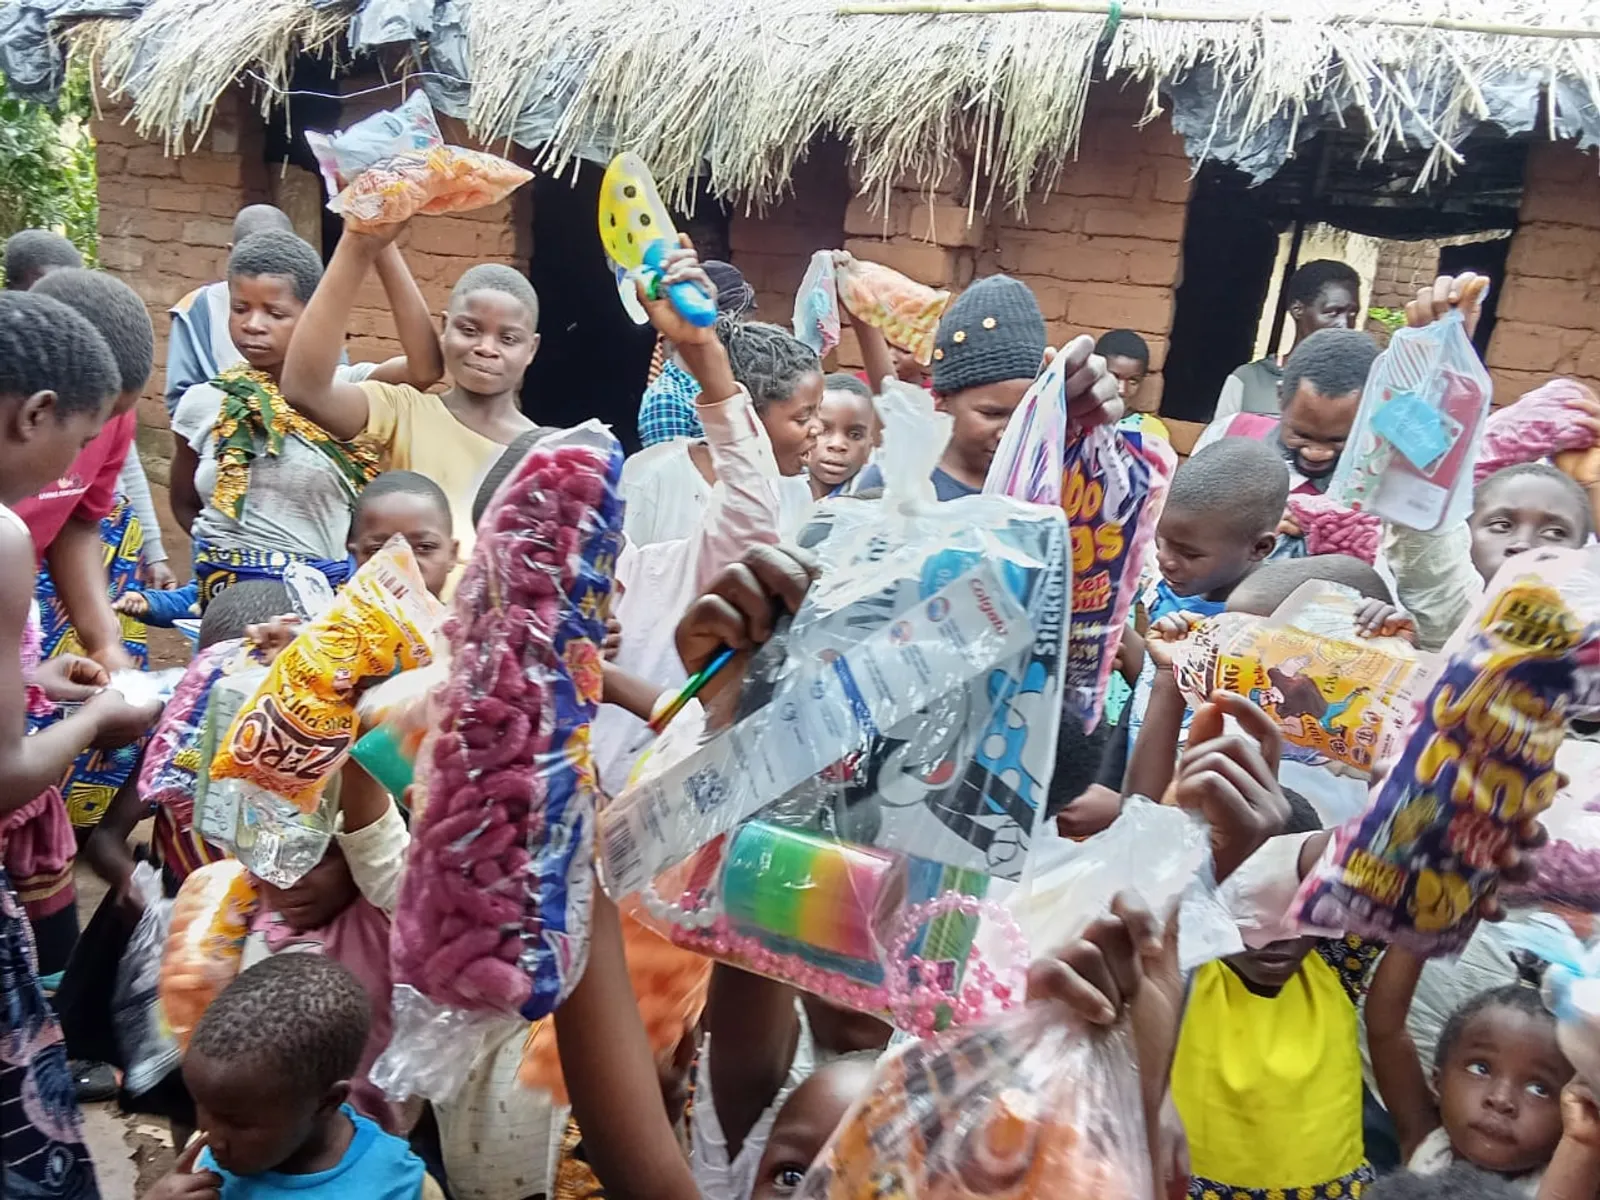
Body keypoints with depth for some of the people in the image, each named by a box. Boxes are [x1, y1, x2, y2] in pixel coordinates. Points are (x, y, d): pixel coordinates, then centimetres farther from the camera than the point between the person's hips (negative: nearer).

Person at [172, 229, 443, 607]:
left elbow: (425, 367, -24)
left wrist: (382, 246, -26)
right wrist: (224, 548, 0)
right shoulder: (202, 403, 4)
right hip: (224, 591, 2)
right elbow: (185, 504, 18)